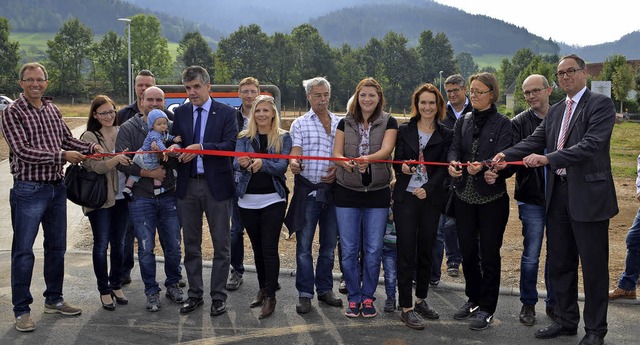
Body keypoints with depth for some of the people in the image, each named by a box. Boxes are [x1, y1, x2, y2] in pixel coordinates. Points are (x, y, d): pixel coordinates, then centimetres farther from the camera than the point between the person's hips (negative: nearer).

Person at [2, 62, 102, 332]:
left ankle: (53, 299, 29)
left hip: (56, 187, 7)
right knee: (23, 251, 0)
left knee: (57, 246, 15)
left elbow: (67, 139, 17)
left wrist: (91, 147, -1)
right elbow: (23, 151, -18)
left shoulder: (53, 110, 10)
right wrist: (62, 155, -21)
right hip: (28, 190, -7)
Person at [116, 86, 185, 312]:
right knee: (146, 248, 3)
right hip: (141, 198, -2)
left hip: (169, 196, 2)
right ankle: (151, 291, 18)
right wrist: (149, 173, -14)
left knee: (173, 246, 8)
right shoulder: (129, 128, 0)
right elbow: (122, 162, -8)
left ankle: (172, 285, 28)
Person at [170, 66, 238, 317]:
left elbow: (230, 144, -13)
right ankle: (195, 294, 22)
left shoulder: (226, 113, -2)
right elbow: (175, 141, 7)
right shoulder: (180, 113, 9)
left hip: (217, 185, -3)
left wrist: (200, 148, -22)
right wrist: (174, 148, -16)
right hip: (188, 185, 4)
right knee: (191, 244, 11)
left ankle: (218, 296, 14)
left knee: (221, 244, 3)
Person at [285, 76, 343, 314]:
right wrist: (293, 164, -33)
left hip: (332, 188, 3)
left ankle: (325, 289, 24)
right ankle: (305, 294, 8)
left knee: (329, 244, 11)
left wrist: (338, 170, -7)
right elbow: (295, 152, -10)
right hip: (308, 190, -3)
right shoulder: (299, 124, 2)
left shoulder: (340, 123, 10)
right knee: (304, 245, -1)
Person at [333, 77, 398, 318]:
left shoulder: (389, 122, 2)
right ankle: (354, 298, 16)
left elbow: (386, 150, -14)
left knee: (373, 250, 3)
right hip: (347, 192, 1)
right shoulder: (345, 123, 8)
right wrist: (345, 162, -23)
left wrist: (368, 158, -35)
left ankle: (368, 297, 17)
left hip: (377, 193, -1)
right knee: (349, 250, 3)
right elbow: (336, 154, 1)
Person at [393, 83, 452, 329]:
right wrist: (403, 168, -20)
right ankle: (406, 308, 1)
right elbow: (396, 161, 3)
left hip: (431, 198, 1)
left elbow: (443, 168, -1)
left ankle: (421, 300, 24)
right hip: (405, 197, -1)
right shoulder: (404, 130, 5)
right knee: (406, 251, -3)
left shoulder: (445, 135, 5)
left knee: (426, 250, 10)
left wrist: (428, 189, -15)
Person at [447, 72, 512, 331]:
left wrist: (482, 166, -36)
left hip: (491, 197, -4)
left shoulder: (502, 123, -5)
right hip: (464, 196, 5)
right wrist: (453, 163, -23)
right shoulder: (463, 121, 10)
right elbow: (454, 148, 0)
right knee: (467, 251, 12)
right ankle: (473, 299, 30)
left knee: (489, 253, 3)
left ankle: (486, 308, 13)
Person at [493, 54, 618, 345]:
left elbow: (591, 144, -21)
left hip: (588, 195, -7)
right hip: (558, 195, 7)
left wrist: (548, 159, -27)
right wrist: (507, 155, -12)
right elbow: (535, 141, 6)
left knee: (594, 265, 3)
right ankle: (565, 321, 28)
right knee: (559, 263, 14)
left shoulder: (600, 104, -8)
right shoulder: (556, 111, 15)